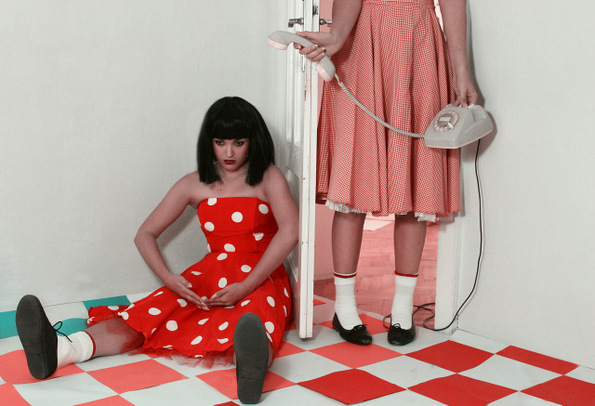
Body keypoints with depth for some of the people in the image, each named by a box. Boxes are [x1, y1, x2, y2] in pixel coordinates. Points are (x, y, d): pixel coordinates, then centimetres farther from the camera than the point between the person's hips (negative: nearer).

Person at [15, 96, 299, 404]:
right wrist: (169, 279, -10)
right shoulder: (194, 185, 9)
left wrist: (246, 287, -23)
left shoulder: (268, 178, 1)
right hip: (209, 275, 3)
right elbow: (145, 234, 9)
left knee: (254, 322, -40)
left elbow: (289, 232, -15)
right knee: (149, 314, -24)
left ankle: (250, 371, -76)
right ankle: (59, 350, -48)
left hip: (261, 278, -3)